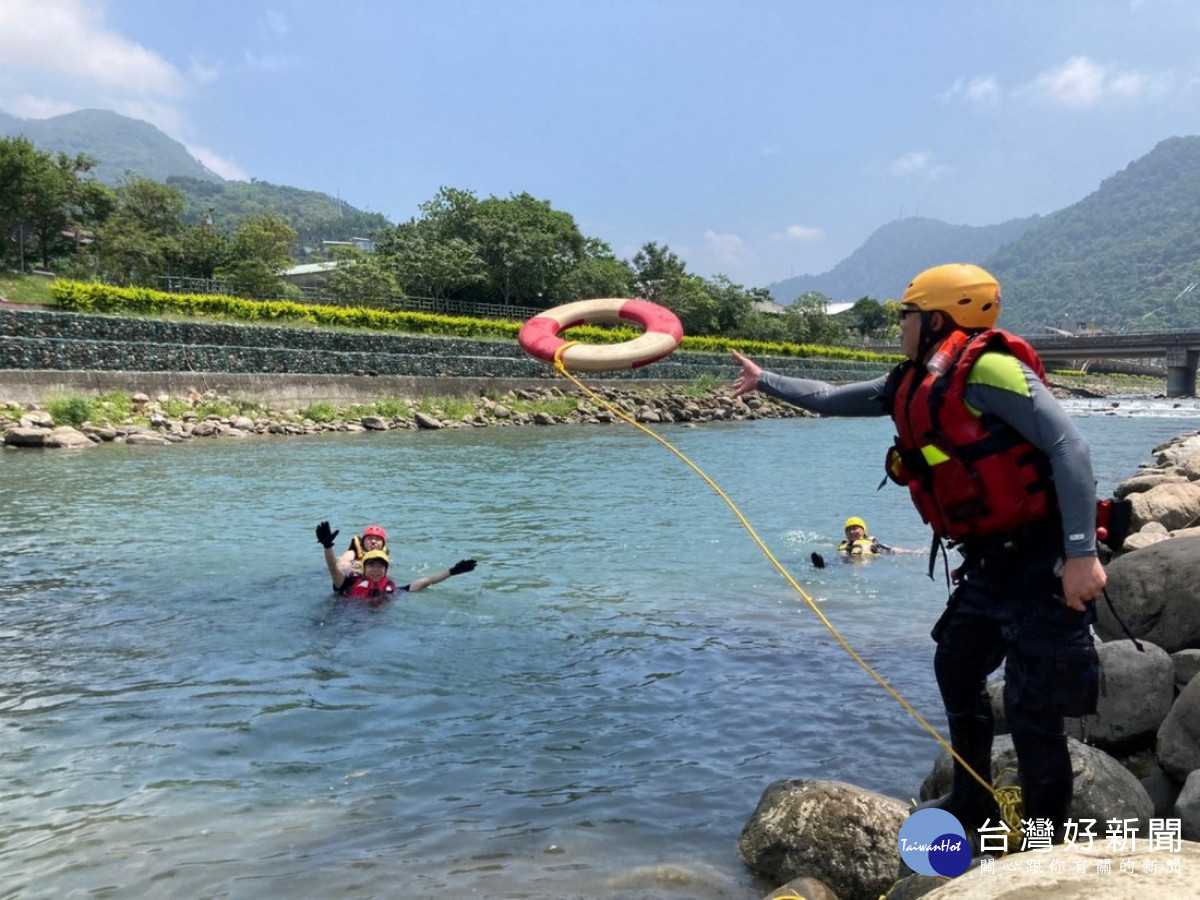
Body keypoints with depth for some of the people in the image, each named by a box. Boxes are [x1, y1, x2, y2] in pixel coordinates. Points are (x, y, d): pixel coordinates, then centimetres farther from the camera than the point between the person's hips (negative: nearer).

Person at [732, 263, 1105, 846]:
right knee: (956, 669, 19)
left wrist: (1080, 554, -27)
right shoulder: (911, 386, 8)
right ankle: (972, 801, 37)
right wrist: (764, 381, 29)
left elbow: (1068, 447, -23)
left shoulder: (985, 368, -19)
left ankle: (1046, 843, 15)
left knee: (1031, 710, -3)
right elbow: (832, 399, 22)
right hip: (988, 563, 9)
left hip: (1041, 563, -9)